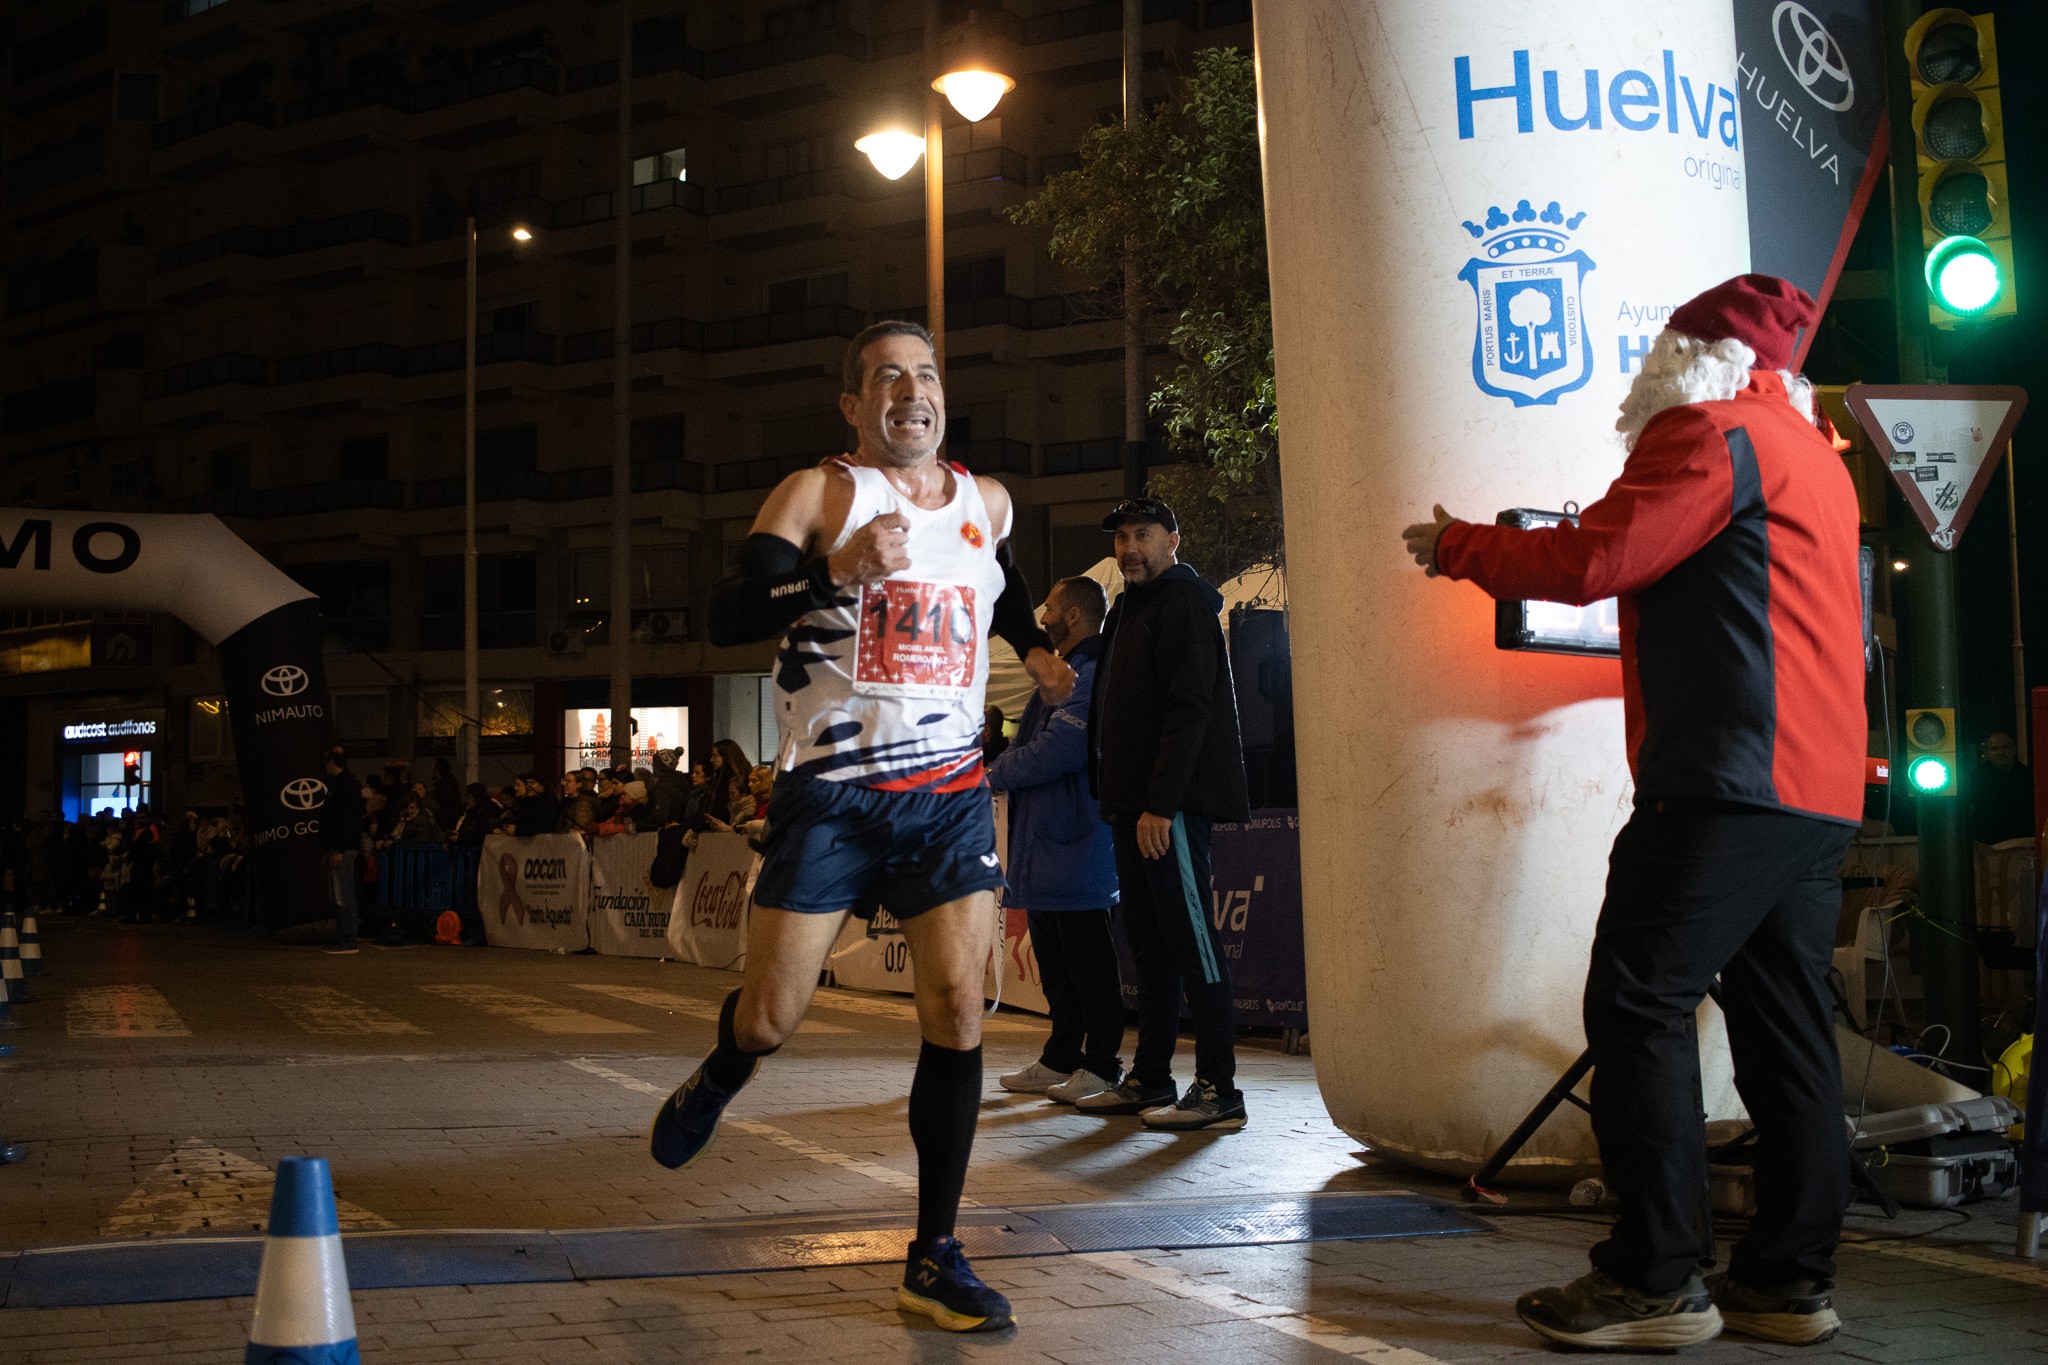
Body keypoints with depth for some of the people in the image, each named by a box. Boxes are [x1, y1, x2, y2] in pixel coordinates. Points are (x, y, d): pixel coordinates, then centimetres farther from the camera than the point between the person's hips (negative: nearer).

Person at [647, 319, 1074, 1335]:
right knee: (770, 1016, -2)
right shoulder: (818, 493, -3)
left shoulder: (986, 503, 13)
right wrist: (838, 571, -26)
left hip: (949, 792, 4)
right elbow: (727, 617, -15)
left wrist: (1032, 647, 20)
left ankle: (934, 1256, 4)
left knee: (957, 1009, -6)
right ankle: (720, 1080, 37)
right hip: (831, 793, -3)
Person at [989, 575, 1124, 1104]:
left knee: (1089, 962, -4)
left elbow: (1054, 752, -22)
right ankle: (1059, 1061, 22)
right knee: (1055, 961, 15)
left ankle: (1101, 1068, 2)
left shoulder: (1094, 677, -15)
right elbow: (1031, 747, 23)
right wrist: (996, 766, 5)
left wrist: (992, 774, -9)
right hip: (1045, 843, 11)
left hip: (1078, 847, -11)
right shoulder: (1064, 674, 19)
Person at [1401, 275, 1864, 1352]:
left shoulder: (1712, 435, -6)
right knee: (1781, 1020, 9)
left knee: (1638, 1003, -8)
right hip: (1819, 788, 10)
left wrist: (1458, 546, 3)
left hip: (1729, 778, -10)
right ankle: (1789, 1278, 12)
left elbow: (1589, 562, -12)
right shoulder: (1809, 454, 25)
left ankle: (1653, 1279, -8)